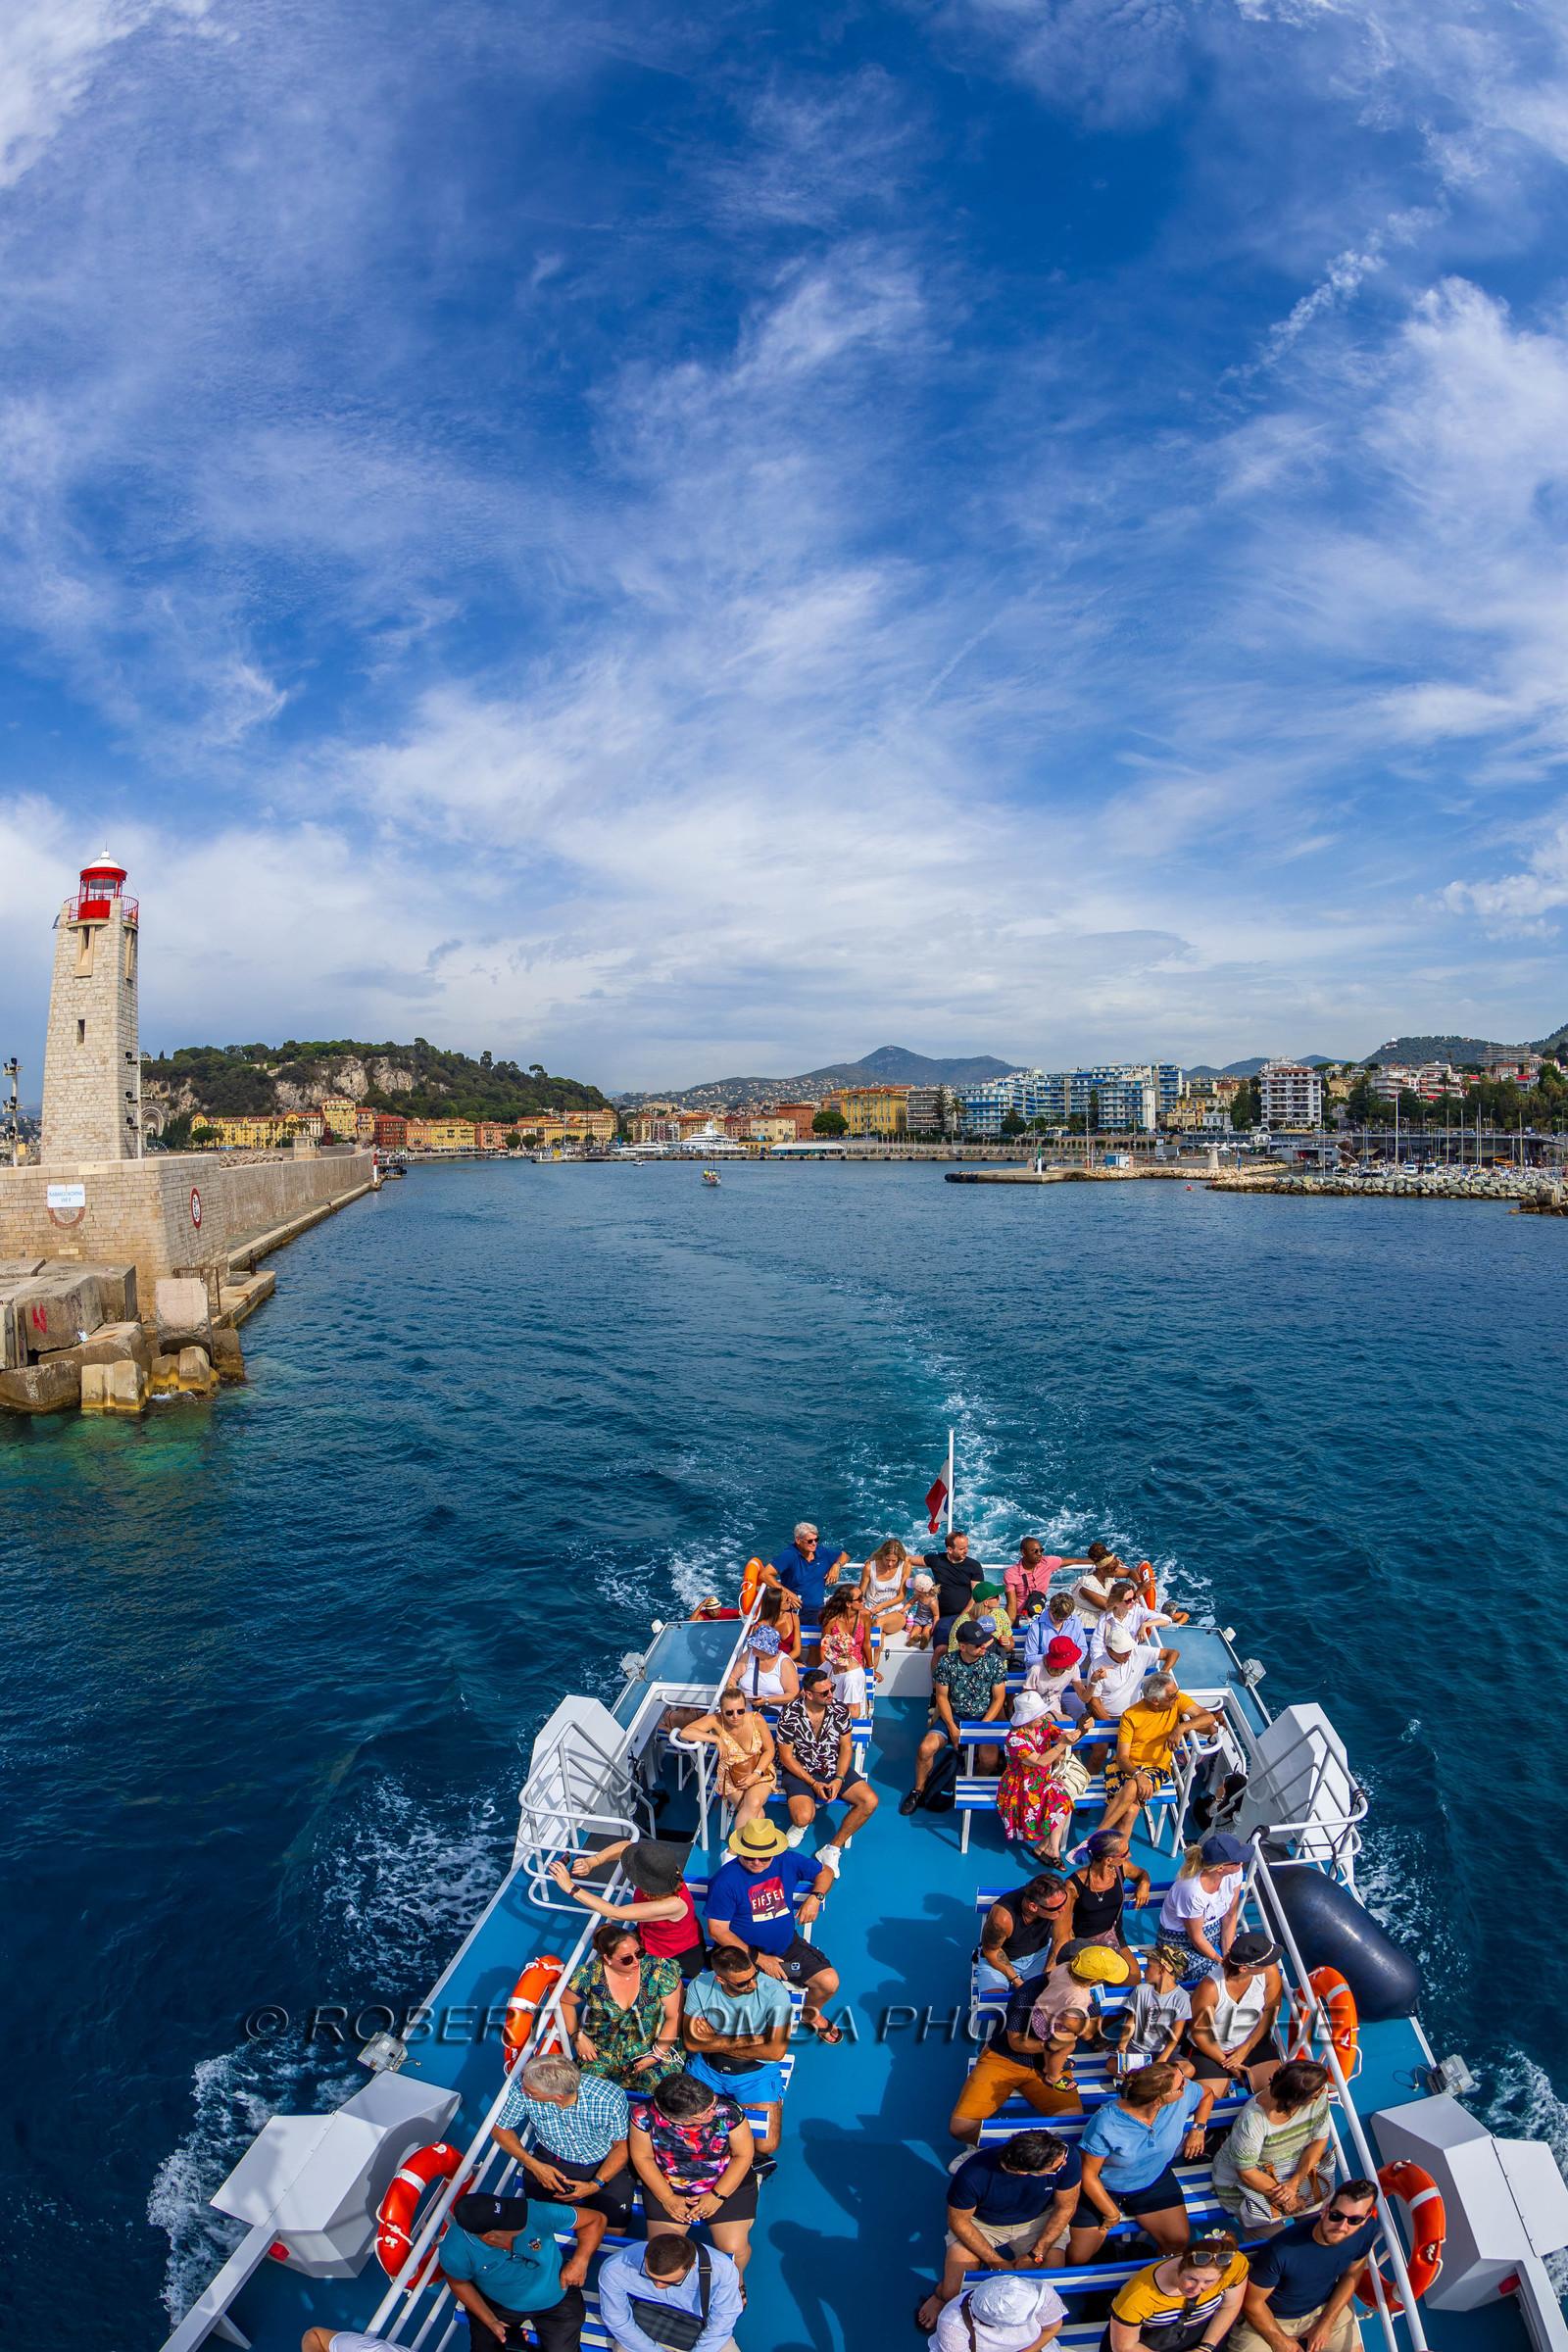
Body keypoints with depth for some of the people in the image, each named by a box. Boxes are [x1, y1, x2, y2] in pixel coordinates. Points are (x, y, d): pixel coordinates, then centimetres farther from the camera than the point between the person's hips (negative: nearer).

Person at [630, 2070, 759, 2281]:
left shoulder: (728, 2111, -26)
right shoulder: (646, 2116, -26)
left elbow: (743, 2154, -12)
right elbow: (642, 2157, -9)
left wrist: (717, 2196, -14)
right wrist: (667, 2198, -11)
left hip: (728, 2184, -1)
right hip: (669, 2188, 1)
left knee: (734, 2249, -13)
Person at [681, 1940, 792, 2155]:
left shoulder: (775, 1992, -21)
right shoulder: (700, 1987, -15)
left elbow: (776, 2051, -20)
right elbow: (691, 2042, -14)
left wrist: (716, 2043, -16)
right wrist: (749, 2040, -19)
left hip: (757, 2070, -2)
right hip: (707, 2066, 2)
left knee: (766, 2146, -15)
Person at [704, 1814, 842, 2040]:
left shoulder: (787, 1861, -6)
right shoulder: (725, 1880, -19)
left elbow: (825, 1872, 10)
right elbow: (717, 1931, -15)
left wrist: (815, 1897, -10)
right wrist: (759, 1959, -16)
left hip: (789, 1945, 4)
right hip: (746, 1953, -4)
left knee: (829, 1982, -9)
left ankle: (810, 2013, 25)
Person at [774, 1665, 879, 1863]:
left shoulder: (840, 1710, -8)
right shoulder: (790, 1715, -16)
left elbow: (846, 1748, 1)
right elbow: (786, 1757, -9)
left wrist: (839, 1780, -14)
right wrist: (813, 1784, -15)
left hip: (834, 1768, 3)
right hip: (800, 1771, -3)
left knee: (870, 1802, -18)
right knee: (803, 1817, -30)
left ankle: (832, 1849, -4)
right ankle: (801, 1823, 11)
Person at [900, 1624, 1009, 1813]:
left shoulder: (994, 1662, -10)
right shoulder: (947, 1662, -11)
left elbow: (998, 1699, -5)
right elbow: (942, 1697, -3)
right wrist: (953, 1729, -13)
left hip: (984, 1718, 0)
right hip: (953, 1715, 0)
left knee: (989, 1760, -26)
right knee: (926, 1748, -22)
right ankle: (919, 1790, 7)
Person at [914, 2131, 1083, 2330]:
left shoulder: (1066, 2156, -33)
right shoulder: (972, 2176, -39)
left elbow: (1065, 2207, -13)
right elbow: (958, 2222, -18)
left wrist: (1036, 2255, -17)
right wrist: (997, 2263, -16)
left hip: (1038, 2220, 2)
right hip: (979, 2223, -2)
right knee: (954, 2293, -15)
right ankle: (941, 2295, 20)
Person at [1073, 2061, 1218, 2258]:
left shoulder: (1183, 2096, -23)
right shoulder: (1105, 2125, -37)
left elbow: (1207, 2094, 2)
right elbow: (1089, 2174, -21)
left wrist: (1198, 2129, -9)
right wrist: (1112, 2215, -11)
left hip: (1154, 2181, 4)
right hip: (1105, 2189, -4)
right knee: (1077, 2257, -9)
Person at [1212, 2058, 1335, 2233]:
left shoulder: (1319, 2096, -21)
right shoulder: (1253, 2119, -35)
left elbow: (1320, 2140, -6)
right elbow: (1246, 2172, -22)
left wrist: (1295, 2182, -16)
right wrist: (1285, 2200, -18)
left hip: (1298, 2169, 5)